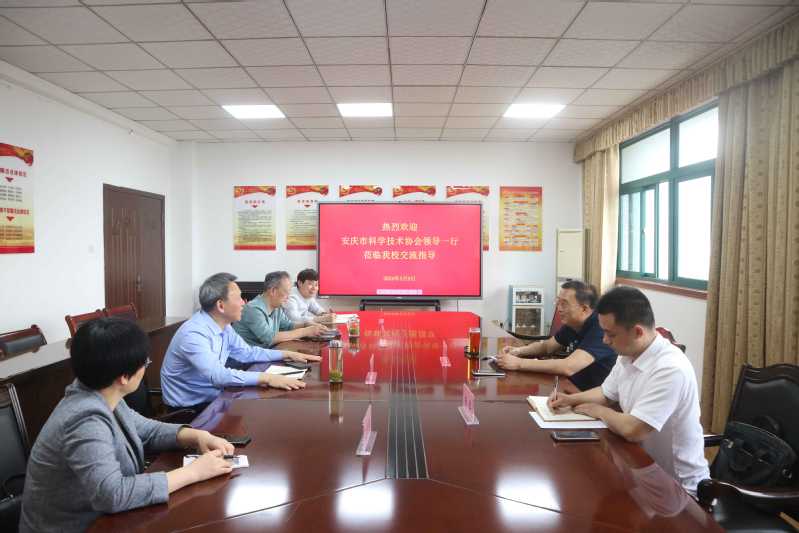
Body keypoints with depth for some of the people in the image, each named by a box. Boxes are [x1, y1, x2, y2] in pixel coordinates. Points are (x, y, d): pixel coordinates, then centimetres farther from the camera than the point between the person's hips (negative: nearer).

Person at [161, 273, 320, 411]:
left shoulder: (223, 326, 1)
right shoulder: (193, 334, -26)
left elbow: (247, 353, 12)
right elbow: (217, 375, -36)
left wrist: (288, 354, 6)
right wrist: (267, 378, -38)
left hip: (212, 398, 8)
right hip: (188, 409, -8)